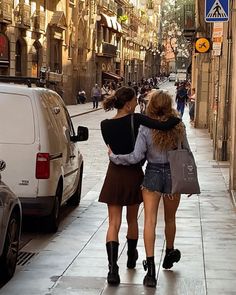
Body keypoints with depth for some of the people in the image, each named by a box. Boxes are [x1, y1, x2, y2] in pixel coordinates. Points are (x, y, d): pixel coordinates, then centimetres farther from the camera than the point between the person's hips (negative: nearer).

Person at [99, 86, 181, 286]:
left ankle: (113, 267, -16)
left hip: (115, 175, 1)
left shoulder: (105, 125, -4)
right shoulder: (135, 120, -14)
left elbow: (111, 147, 7)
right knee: (132, 220, 20)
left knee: (114, 223, -1)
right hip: (134, 174, -1)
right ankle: (131, 258, 39)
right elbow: (164, 126, -22)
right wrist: (177, 119, -3)